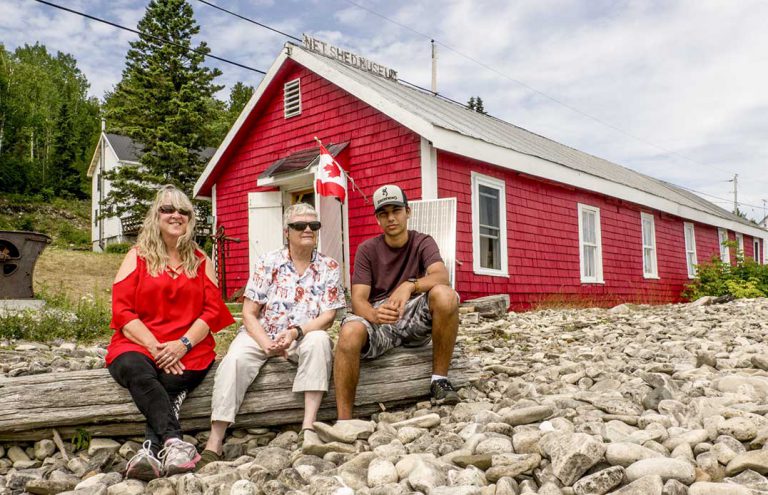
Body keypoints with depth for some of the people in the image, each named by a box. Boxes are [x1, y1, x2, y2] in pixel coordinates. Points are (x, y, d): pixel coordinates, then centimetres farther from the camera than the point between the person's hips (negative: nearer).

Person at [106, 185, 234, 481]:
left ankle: (152, 450, -33)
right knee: (136, 369, -34)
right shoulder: (137, 256, 10)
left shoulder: (201, 261, 14)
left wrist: (183, 344, -12)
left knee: (170, 382, -31)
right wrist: (154, 347, -13)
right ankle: (174, 441, -42)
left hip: (188, 349, 1)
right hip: (138, 345, -1)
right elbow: (122, 311, 0)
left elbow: (212, 310, 5)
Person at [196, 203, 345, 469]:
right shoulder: (268, 263, 0)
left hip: (305, 336, 0)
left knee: (319, 340, -32)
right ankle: (214, 445, -26)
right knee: (234, 359, -28)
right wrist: (266, 344, -20)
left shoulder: (329, 267, 1)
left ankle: (308, 427, -31)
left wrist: (296, 332, -24)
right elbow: (249, 312, -3)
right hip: (260, 334, 0)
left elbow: (327, 317, -6)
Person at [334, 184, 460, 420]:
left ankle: (440, 380, -17)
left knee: (444, 294, -31)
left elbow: (441, 275, -18)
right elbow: (358, 299, -8)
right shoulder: (367, 250, 4)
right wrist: (374, 314, -32)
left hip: (416, 318, 0)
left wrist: (410, 285, -40)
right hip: (377, 319, 0)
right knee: (349, 333, -35)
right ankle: (343, 420, -26)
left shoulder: (423, 242, 3)